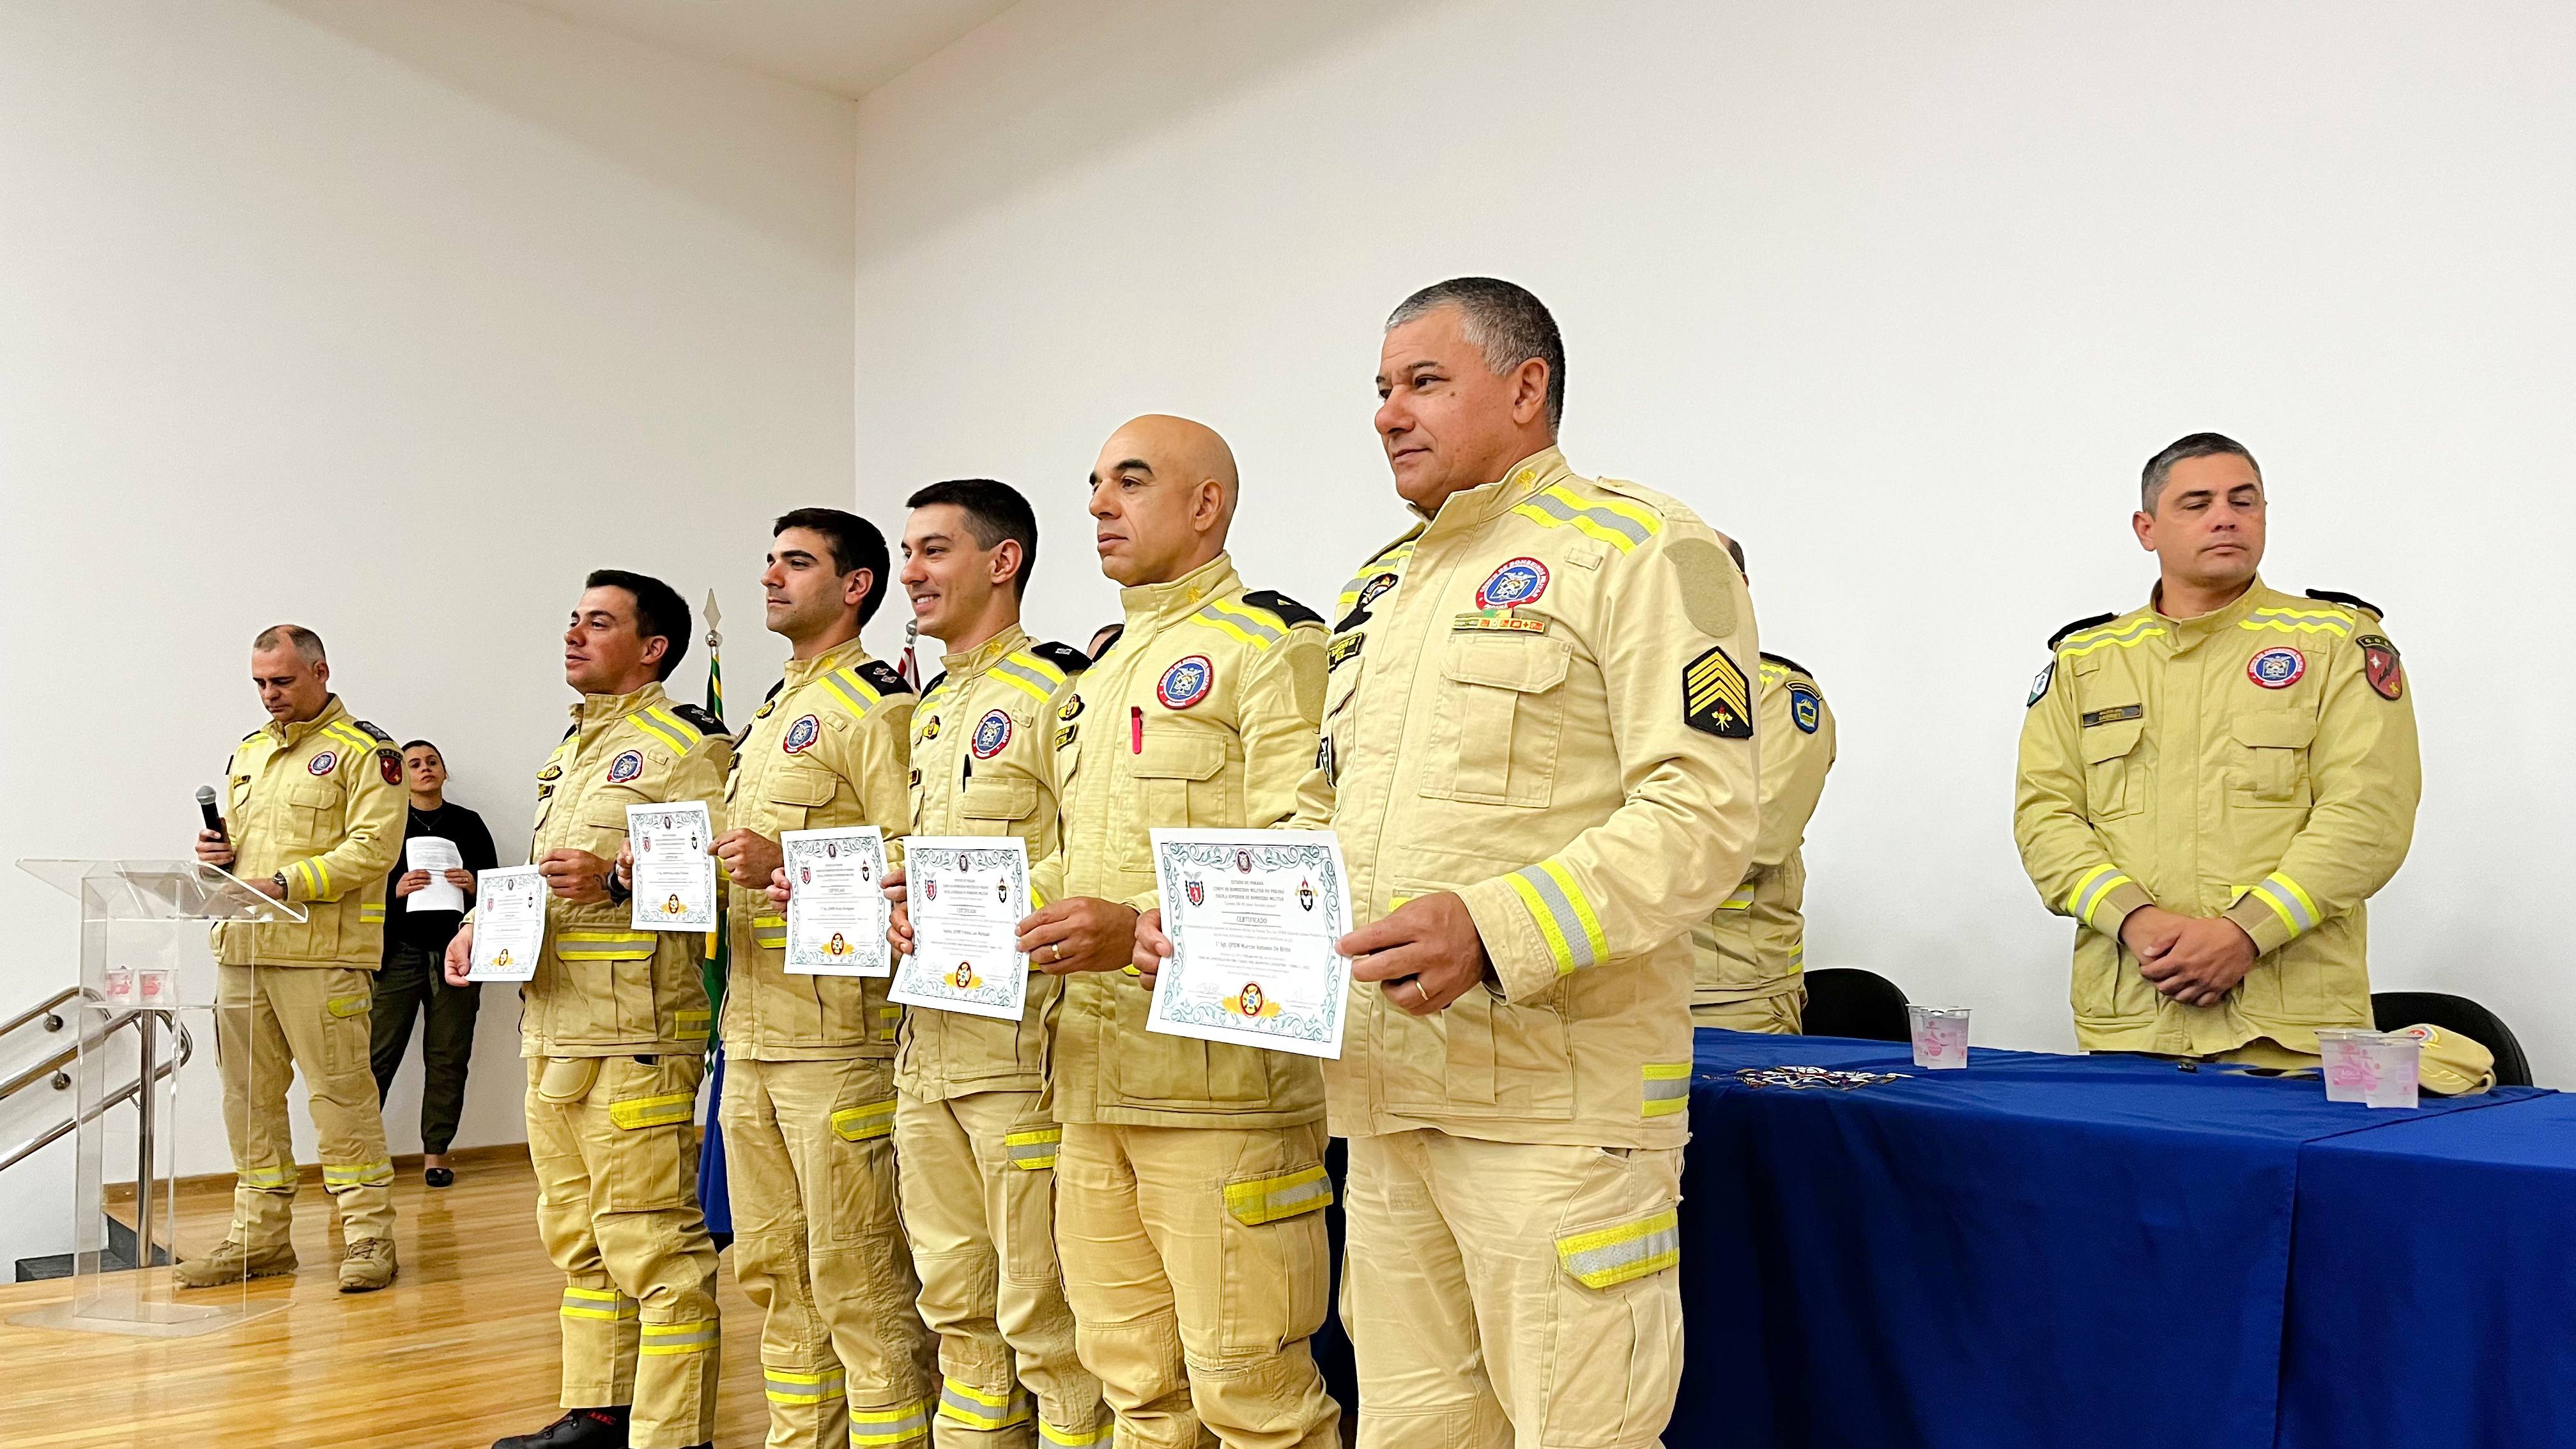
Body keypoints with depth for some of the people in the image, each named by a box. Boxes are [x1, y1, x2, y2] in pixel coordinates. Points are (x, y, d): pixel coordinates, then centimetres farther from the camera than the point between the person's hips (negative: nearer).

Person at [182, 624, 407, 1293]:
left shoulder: (365, 750, -4)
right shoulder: (248, 751, 20)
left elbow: (372, 847, -13)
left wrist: (285, 884, -20)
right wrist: (217, 851, 5)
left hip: (322, 952, -7)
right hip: (242, 949, 7)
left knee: (341, 1093, -6)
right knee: (249, 1095, 11)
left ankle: (369, 1235, 2)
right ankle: (260, 1236, 21)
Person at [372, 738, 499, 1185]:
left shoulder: (469, 824, 13)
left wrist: (472, 885, -7)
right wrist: (397, 889, -13)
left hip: (455, 951, 2)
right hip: (399, 954, -2)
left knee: (448, 1057, 3)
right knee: (377, 1055, -6)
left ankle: (435, 1154, 10)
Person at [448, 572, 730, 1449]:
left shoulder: (683, 747, -7)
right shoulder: (571, 754, 22)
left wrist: (617, 881, -25)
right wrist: (483, 922, 14)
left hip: (635, 1039, -9)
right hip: (552, 1035, 10)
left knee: (651, 1245, -6)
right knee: (578, 1238, 16)